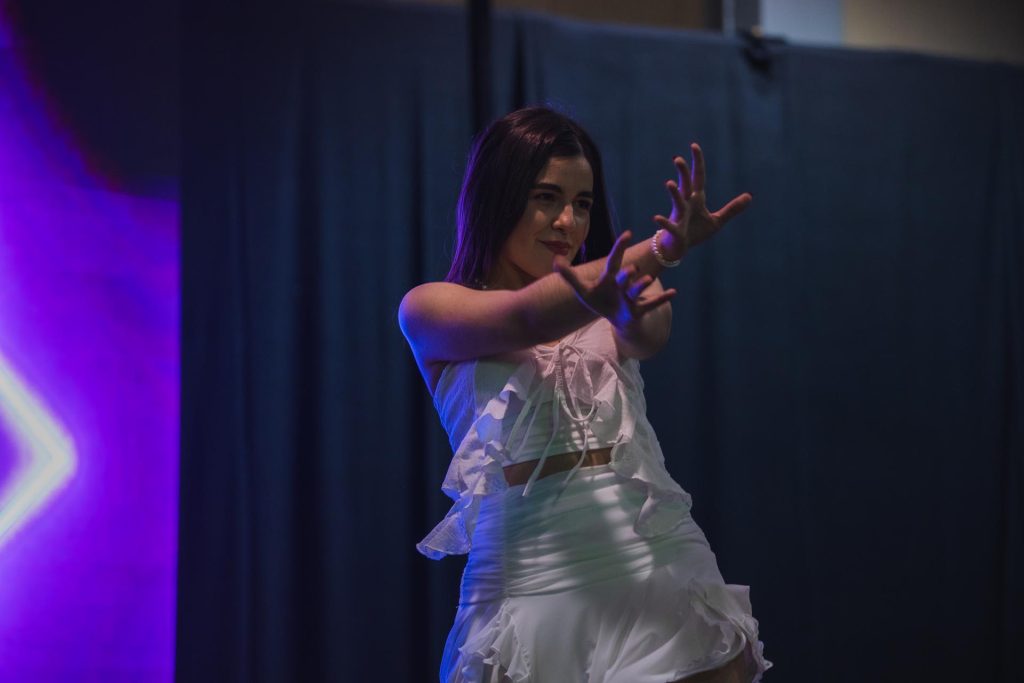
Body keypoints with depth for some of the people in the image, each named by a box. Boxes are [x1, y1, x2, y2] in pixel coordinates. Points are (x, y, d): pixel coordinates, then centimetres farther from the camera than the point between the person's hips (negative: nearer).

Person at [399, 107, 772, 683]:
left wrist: (627, 308, -39)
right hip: (532, 582, -2)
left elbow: (648, 336, -13)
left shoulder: (604, 311, 10)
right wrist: (663, 248, -30)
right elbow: (526, 318, -16)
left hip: (657, 564, 2)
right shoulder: (430, 310, 4)